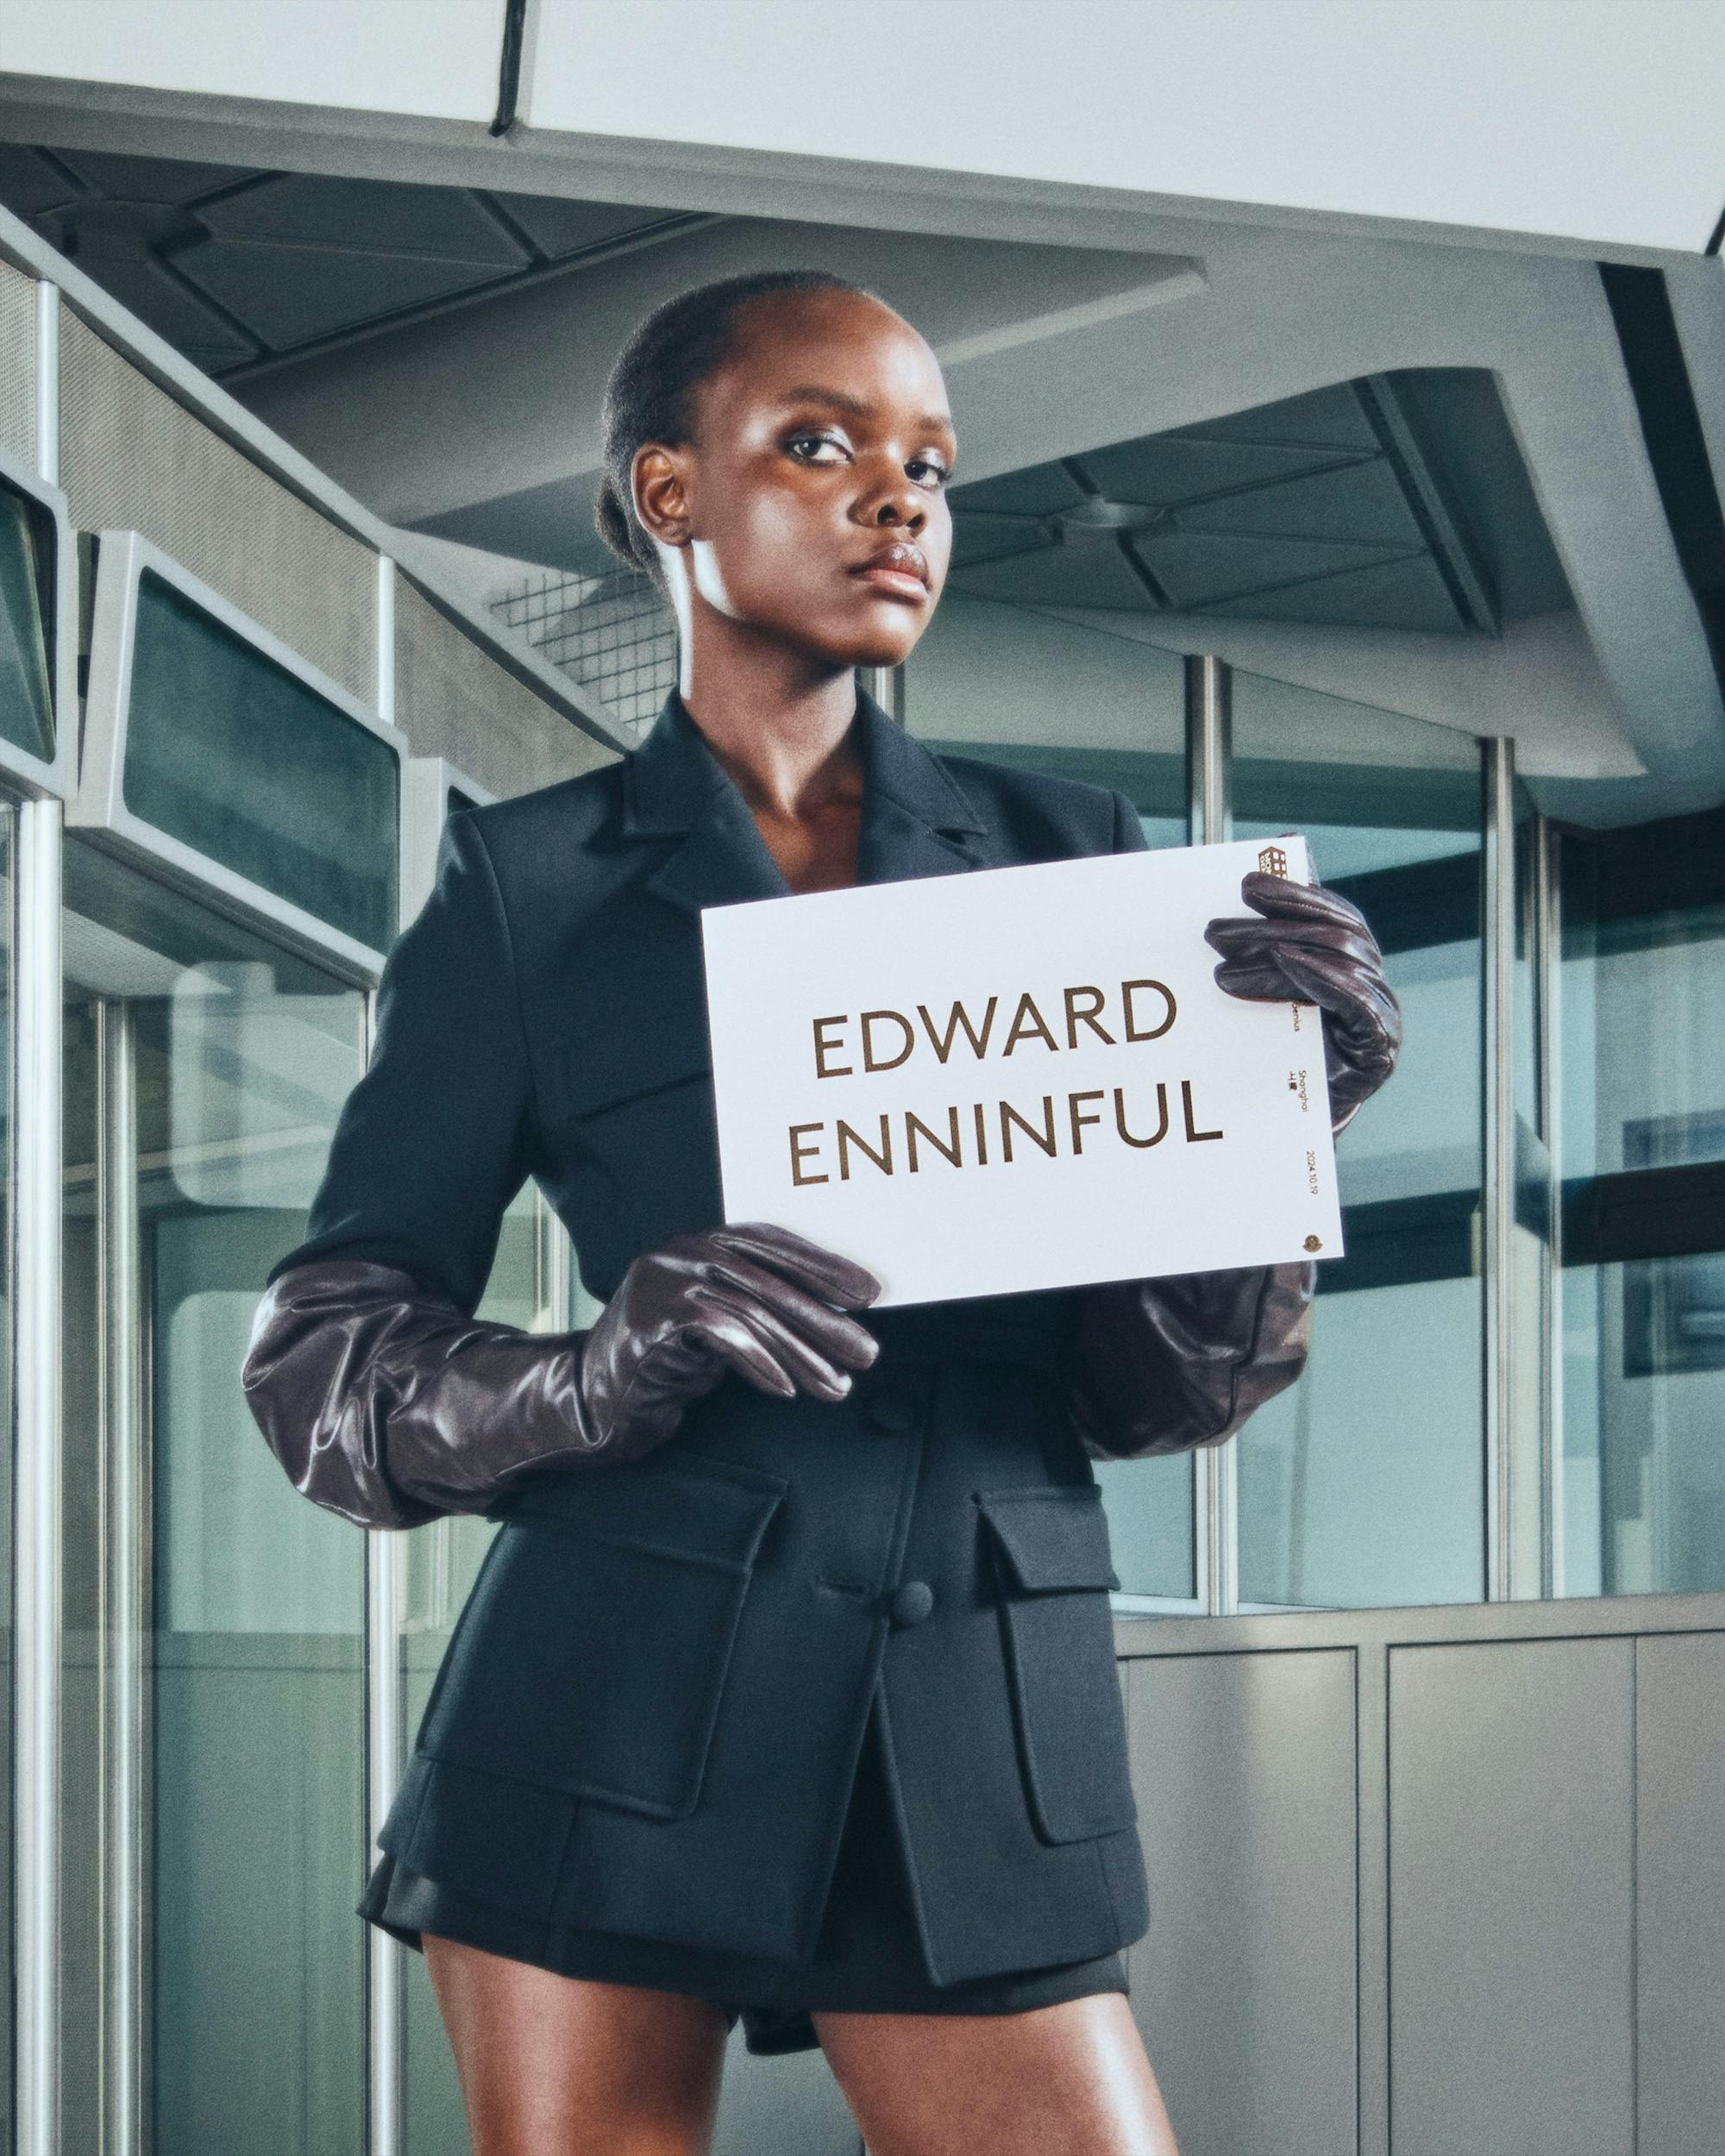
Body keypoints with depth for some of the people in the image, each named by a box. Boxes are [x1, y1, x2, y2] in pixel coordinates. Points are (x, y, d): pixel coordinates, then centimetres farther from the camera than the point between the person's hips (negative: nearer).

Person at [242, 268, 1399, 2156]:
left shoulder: (1066, 858, 12)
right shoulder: (531, 888, 6)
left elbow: (1151, 1392, 9)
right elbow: (318, 1362, 4)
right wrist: (601, 1373, -16)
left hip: (986, 1745, 2)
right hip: (615, 1706, -1)